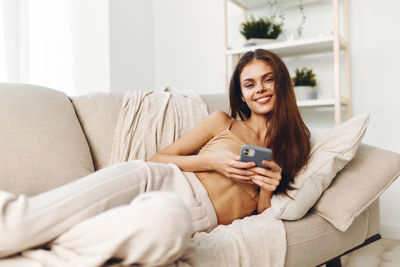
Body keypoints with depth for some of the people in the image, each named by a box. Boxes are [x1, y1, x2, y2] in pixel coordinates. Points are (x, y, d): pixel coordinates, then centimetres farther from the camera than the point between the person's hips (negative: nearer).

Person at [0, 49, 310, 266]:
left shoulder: (291, 145, 22)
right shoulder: (222, 122, 20)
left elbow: (262, 213, 19)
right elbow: (159, 158, 14)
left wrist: (268, 188, -3)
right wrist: (211, 162, -1)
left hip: (200, 213, -1)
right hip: (162, 179, 2)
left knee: (168, 216, -40)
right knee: (130, 172, -38)